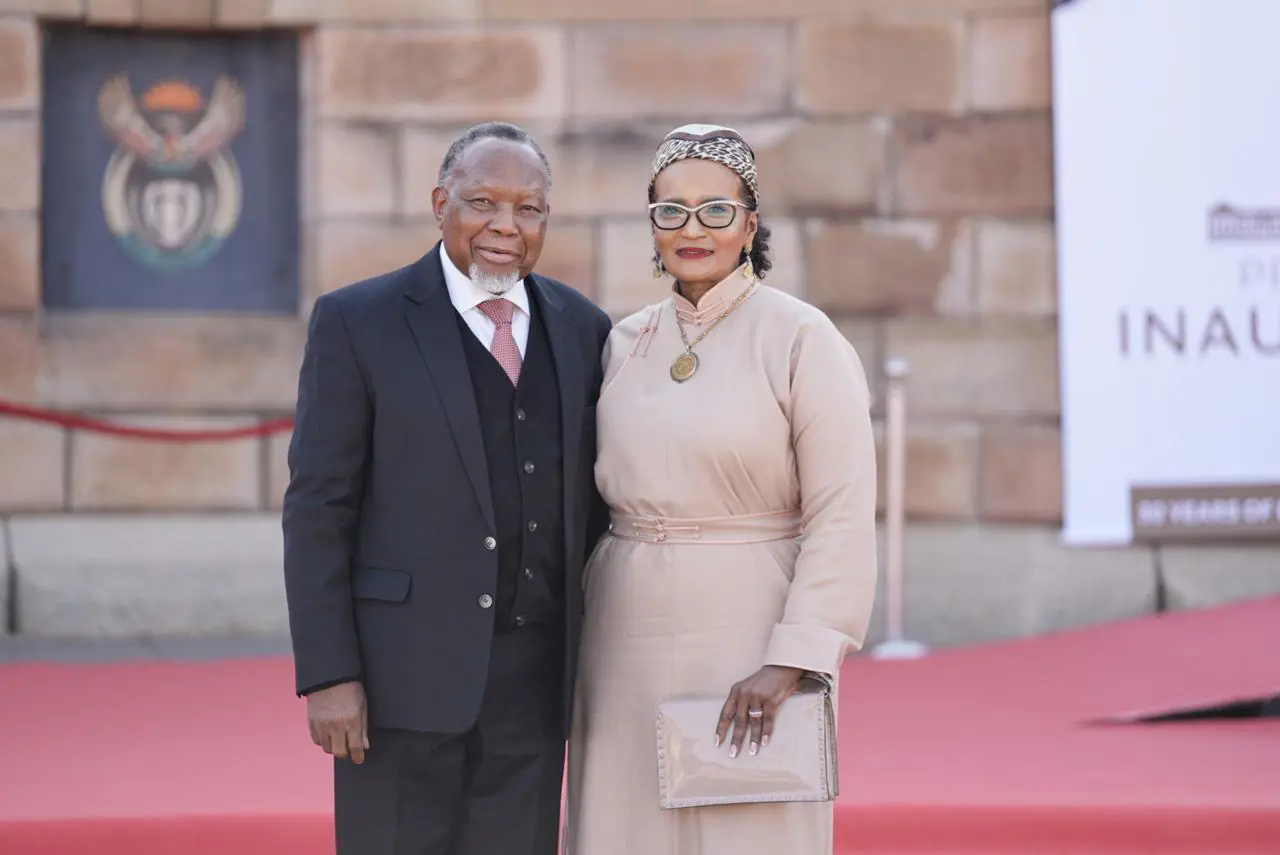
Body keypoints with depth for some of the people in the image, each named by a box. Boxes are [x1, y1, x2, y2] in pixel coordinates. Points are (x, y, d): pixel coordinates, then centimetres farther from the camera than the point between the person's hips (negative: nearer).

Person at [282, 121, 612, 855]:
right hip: (402, 669, -4)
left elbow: (591, 501, 14)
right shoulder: (358, 322, -4)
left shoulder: (582, 328, 9)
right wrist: (326, 676, -13)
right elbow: (318, 508, -6)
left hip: (531, 676, 4)